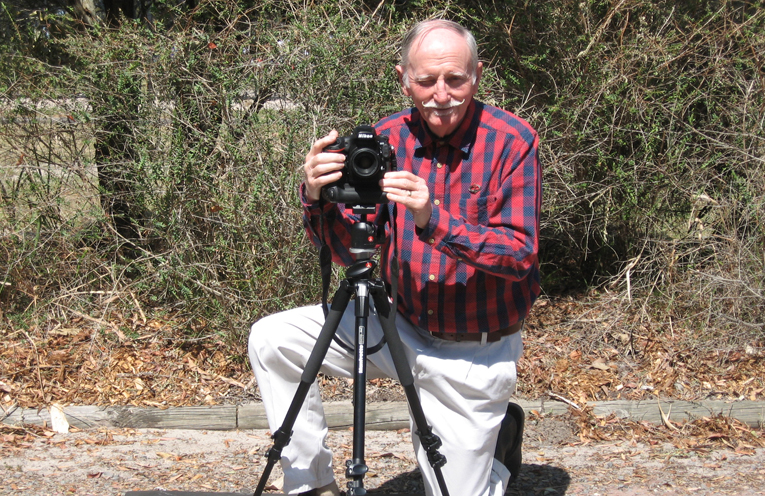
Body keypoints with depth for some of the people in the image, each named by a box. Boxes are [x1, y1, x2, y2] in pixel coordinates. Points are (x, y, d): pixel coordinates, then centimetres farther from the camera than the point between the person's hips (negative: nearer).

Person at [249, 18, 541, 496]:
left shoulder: (512, 141, -17)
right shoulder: (387, 138, -5)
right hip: (399, 325, 4)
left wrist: (434, 220, -37)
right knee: (271, 339, -11)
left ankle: (500, 437, 34)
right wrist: (317, 200, -28)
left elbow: (520, 255, -23)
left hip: (473, 354, -4)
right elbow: (349, 251, -7)